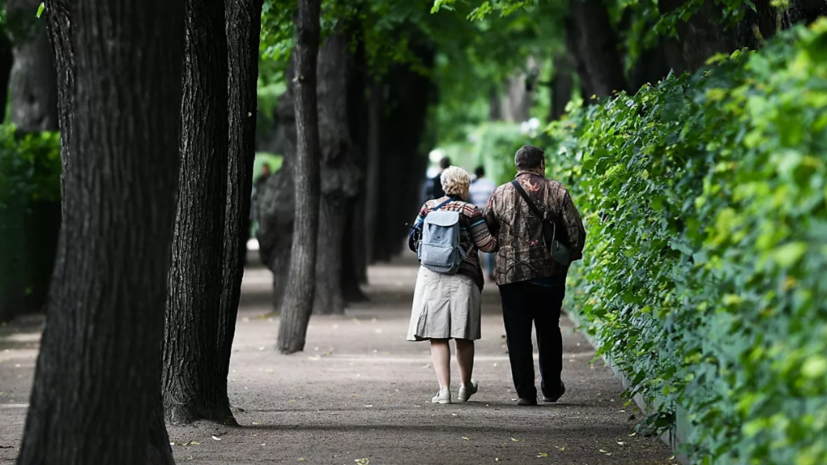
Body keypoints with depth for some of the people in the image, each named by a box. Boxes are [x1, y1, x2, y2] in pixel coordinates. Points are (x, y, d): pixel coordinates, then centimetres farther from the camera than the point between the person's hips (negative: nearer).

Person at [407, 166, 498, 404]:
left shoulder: (428, 208, 5)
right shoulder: (470, 211, -4)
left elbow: (414, 241, 10)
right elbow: (486, 244, -4)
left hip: (431, 277, 1)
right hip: (462, 279, -1)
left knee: (437, 337, 1)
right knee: (463, 337, 12)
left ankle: (444, 389, -9)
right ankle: (465, 386, 27)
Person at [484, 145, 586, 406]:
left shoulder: (500, 194, 1)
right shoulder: (557, 192, -2)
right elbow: (576, 233, -4)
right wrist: (569, 257, 14)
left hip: (511, 274, 0)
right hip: (550, 274, 0)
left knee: (517, 335, 5)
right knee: (549, 331, 16)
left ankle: (525, 392, 3)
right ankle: (551, 387, 24)